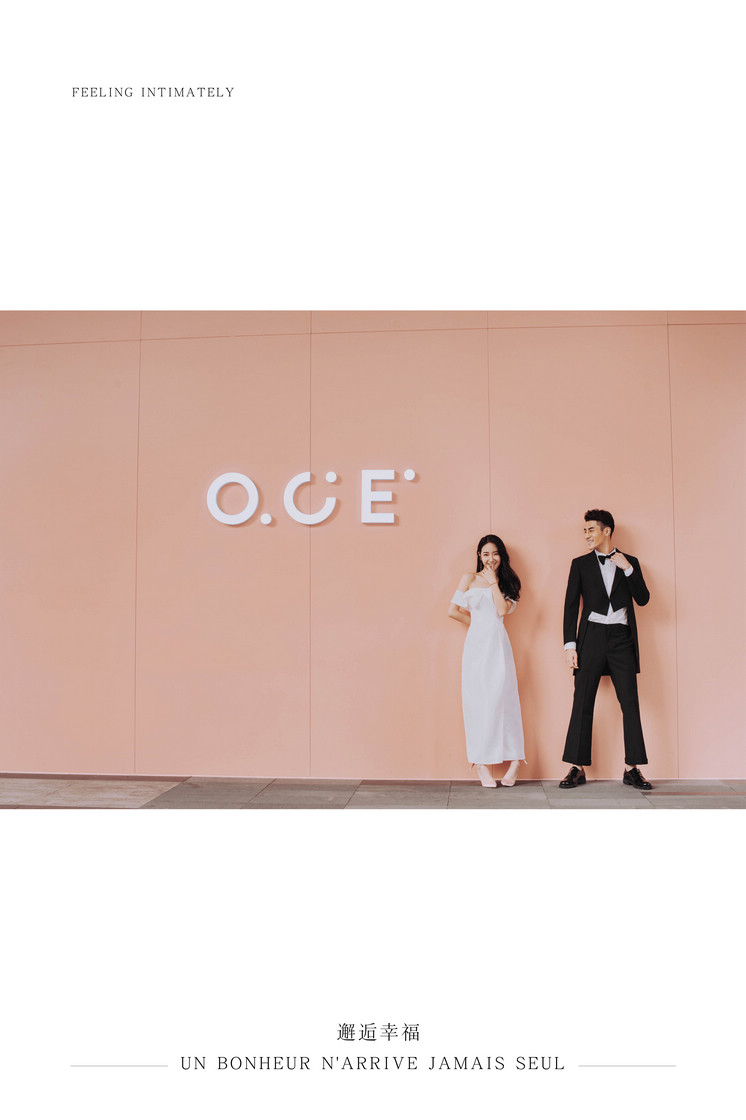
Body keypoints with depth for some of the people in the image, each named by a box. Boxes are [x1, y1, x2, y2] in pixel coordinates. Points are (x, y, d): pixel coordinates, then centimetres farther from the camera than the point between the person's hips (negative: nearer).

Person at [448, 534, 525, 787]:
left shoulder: (506, 582, 15)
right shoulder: (470, 579, 11)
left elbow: (502, 609, -3)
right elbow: (453, 610, 5)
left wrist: (493, 581, 1)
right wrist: (478, 622, 9)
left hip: (498, 644, 1)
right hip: (476, 643, 0)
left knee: (501, 696, -9)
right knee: (477, 699, -3)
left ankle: (513, 760, -5)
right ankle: (482, 764, 1)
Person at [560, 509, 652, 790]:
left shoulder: (629, 563, 10)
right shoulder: (580, 564, 9)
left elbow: (642, 599, 2)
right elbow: (571, 605, 4)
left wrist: (628, 569, -9)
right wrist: (570, 644, -4)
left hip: (622, 639, 1)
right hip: (592, 637, 0)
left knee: (630, 702, -2)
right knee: (582, 702, -2)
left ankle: (632, 769, 6)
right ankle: (578, 768, 4)